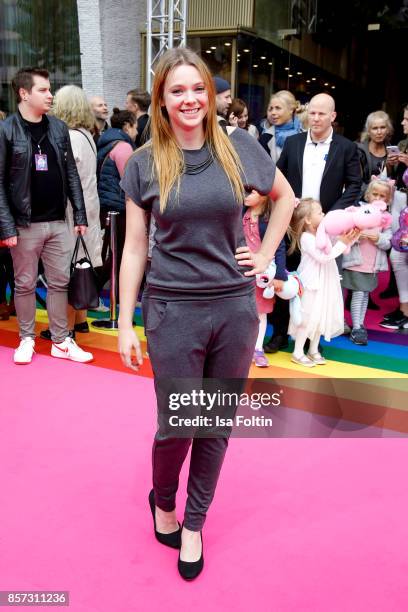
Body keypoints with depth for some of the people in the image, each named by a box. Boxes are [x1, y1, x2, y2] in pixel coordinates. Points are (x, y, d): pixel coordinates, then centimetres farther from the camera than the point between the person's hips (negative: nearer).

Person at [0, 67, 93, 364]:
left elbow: (71, 174, 9)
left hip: (58, 222, 4)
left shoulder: (59, 128, 7)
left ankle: (61, 341, 20)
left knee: (60, 283, 9)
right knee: (25, 284, 8)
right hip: (25, 224, -4)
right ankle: (27, 339, 23)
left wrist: (80, 215, 4)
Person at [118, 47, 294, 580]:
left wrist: (265, 255, 6)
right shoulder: (144, 163, -2)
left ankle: (194, 523, 34)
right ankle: (162, 500, 38)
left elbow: (285, 196, 17)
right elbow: (134, 247, 0)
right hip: (173, 310, -1)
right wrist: (125, 324, -1)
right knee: (177, 426, 4)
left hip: (235, 307, 2)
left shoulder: (239, 147, 1)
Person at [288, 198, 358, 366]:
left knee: (322, 316, 14)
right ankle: (297, 353, 9)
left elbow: (343, 251, 15)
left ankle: (313, 350, 26)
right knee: (308, 318, -2)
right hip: (312, 284, -8)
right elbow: (323, 257, -23)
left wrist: (349, 239, -1)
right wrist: (341, 243, -20)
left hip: (325, 283, 8)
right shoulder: (306, 238, -17)